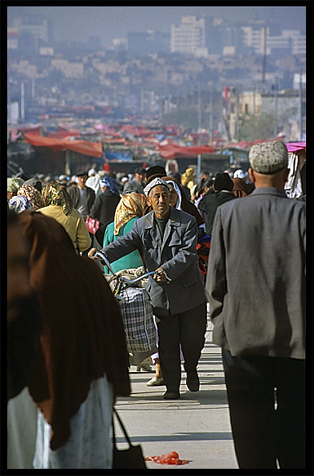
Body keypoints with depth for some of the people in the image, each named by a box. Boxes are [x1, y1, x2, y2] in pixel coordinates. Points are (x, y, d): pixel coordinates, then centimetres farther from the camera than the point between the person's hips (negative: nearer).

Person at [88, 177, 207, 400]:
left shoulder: (187, 221, -6)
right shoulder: (142, 225, 3)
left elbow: (188, 252, -15)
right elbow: (124, 243, -10)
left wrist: (168, 269, -29)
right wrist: (102, 254, -29)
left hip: (189, 290, -2)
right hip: (160, 293, 2)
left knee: (193, 337, 4)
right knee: (166, 342, 2)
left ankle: (191, 371, 34)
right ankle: (172, 386, 11)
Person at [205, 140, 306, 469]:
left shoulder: (228, 213, -5)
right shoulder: (300, 214, -8)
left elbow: (215, 279, -3)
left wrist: (220, 318, 13)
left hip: (243, 334, 0)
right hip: (295, 337, 0)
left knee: (252, 425, 5)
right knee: (295, 422, 11)